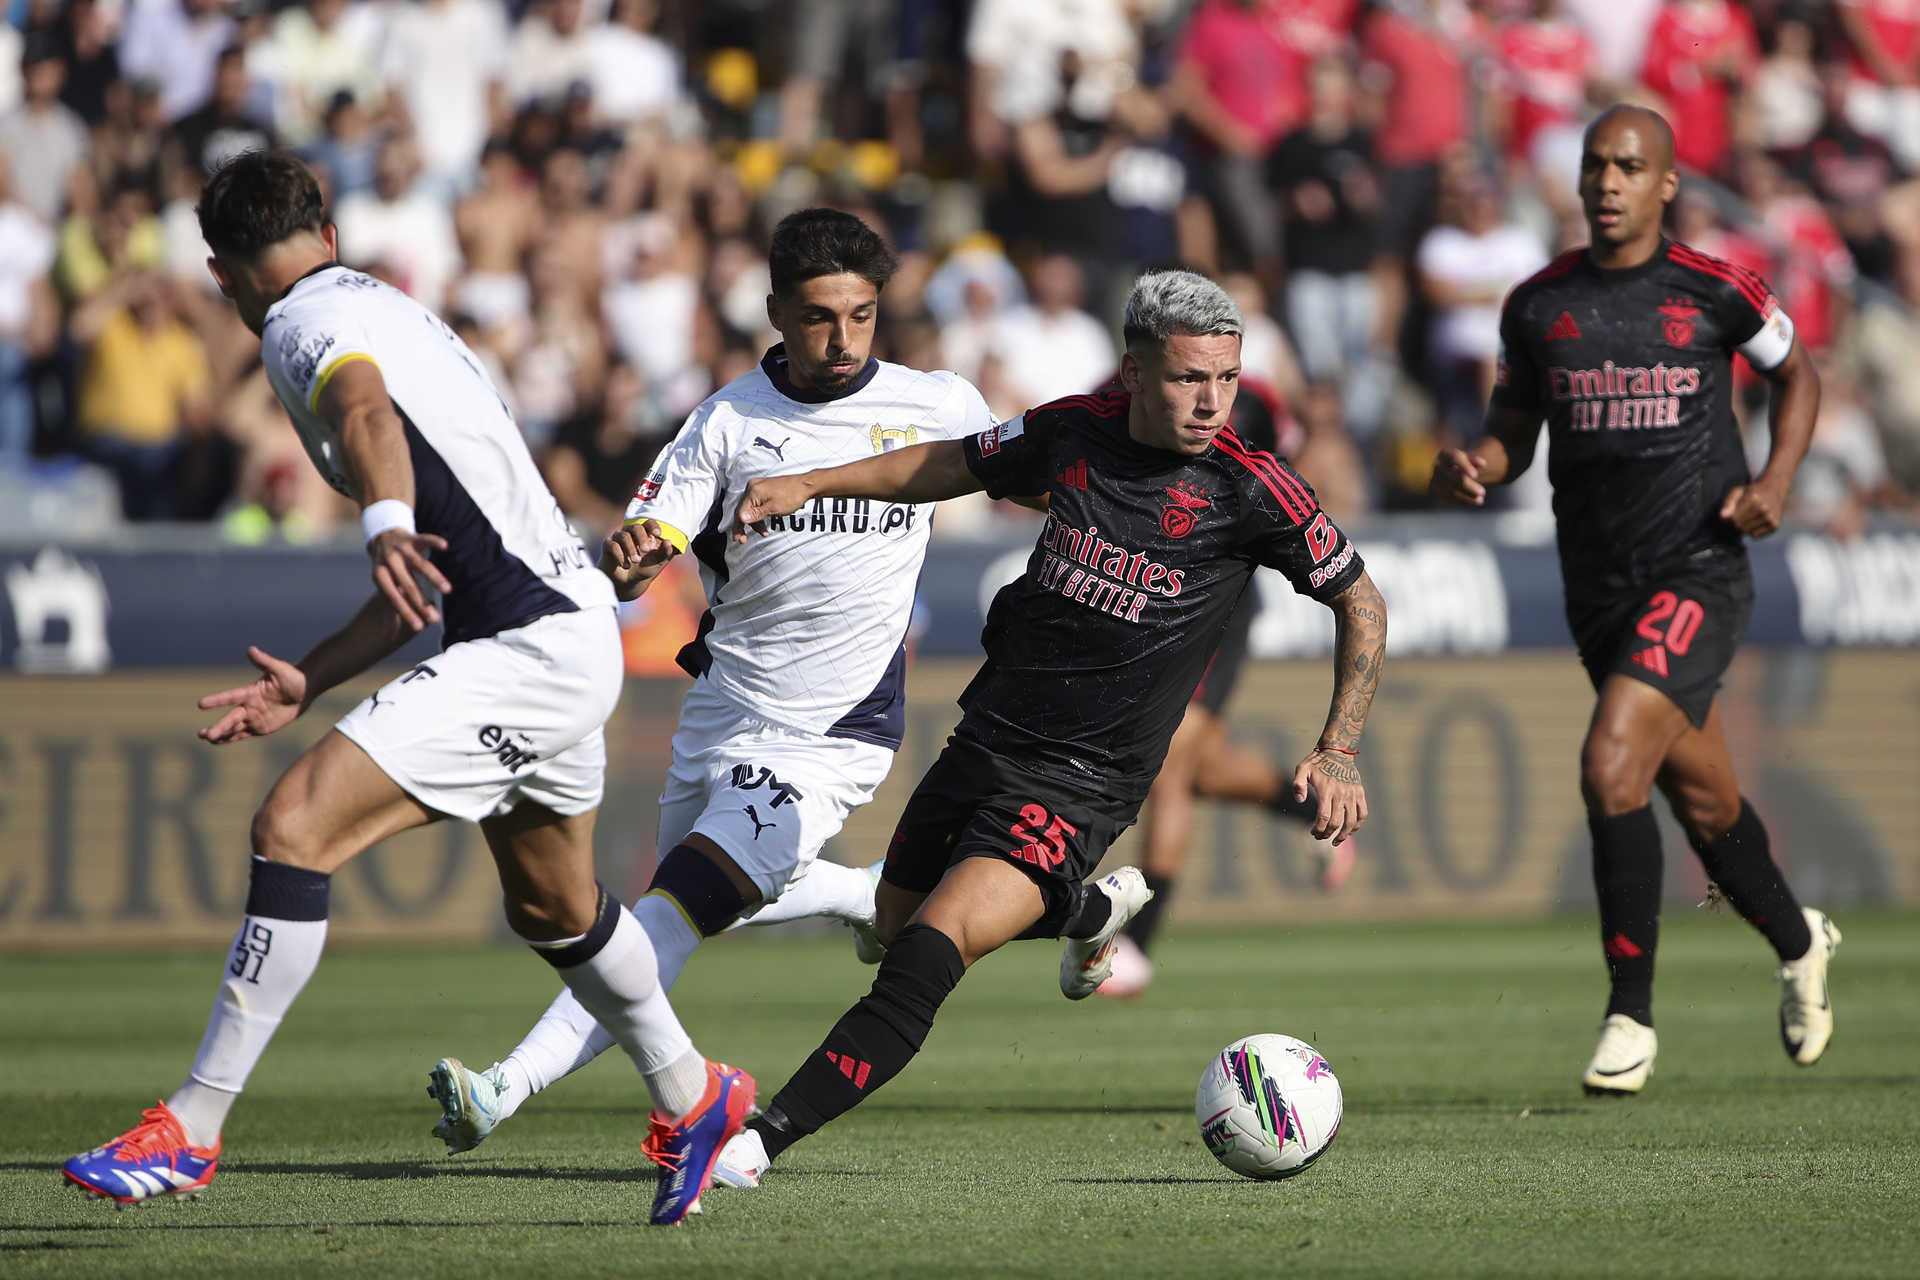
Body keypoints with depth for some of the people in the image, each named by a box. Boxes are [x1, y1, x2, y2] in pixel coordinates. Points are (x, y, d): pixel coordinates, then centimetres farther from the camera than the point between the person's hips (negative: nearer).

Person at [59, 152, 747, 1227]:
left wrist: (387, 525, -52)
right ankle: (694, 1097, 48)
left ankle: (192, 1130, -17)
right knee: (554, 909, 29)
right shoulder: (387, 310, 23)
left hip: (529, 647, -10)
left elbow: (366, 414, -33)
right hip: (570, 632, 10)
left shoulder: (309, 324, -7)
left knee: (296, 825, -16)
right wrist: (308, 684, 23)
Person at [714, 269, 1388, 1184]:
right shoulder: (1073, 432, -2)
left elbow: (1362, 602, 0)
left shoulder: (1250, 490, -12)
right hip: (987, 737, 6)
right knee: (894, 927, 25)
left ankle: (767, 1138, -24)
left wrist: (1337, 753, -6)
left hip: (1081, 787, -6)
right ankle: (1092, 912, 49)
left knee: (932, 950, -23)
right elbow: (950, 465, 17)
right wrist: (809, 484, 9)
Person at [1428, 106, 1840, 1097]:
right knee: (1702, 800, 17)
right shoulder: (1536, 305, 3)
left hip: (1700, 575, -5)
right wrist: (1469, 471, -11)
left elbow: (1796, 374, 12)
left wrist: (1776, 479, -4)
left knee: (1611, 767, -23)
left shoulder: (1713, 291, -5)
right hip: (1599, 591, 5)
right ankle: (1798, 942, 46)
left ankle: (1631, 1015, -12)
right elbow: (1513, 436, 12)